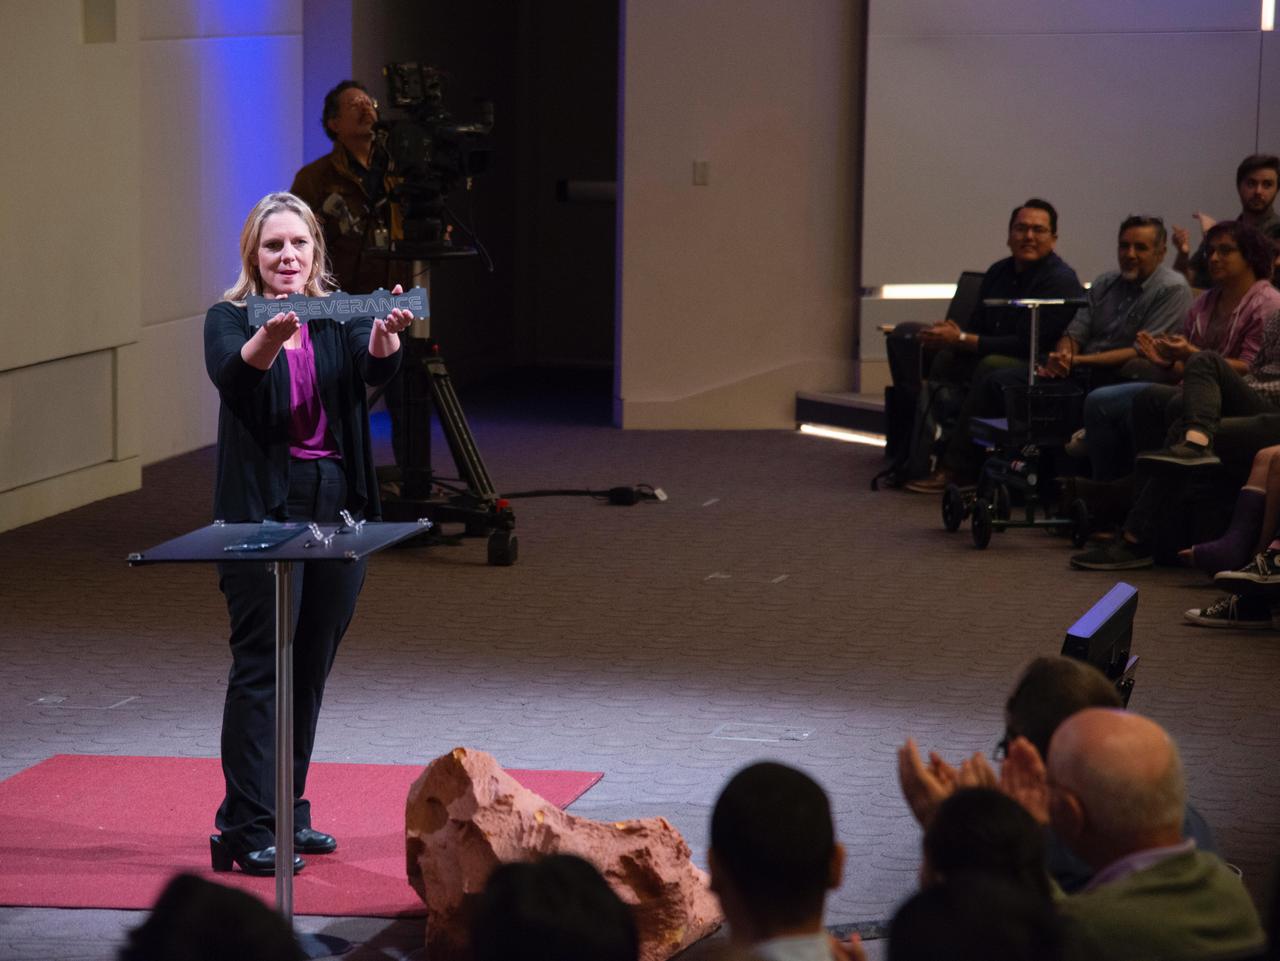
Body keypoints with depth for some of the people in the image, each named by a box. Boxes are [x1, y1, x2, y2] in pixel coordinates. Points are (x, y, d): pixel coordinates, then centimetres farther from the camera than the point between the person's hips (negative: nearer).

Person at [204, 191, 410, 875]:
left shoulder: (340, 319, 7)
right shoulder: (230, 320, -1)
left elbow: (374, 368, -13)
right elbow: (232, 375, -23)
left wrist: (387, 337, -37)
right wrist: (268, 339, -44)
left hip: (336, 509, 4)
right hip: (263, 510, -4)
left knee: (312, 668, 10)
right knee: (260, 664, -8)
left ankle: (285, 811, 22)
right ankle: (247, 829, -9)